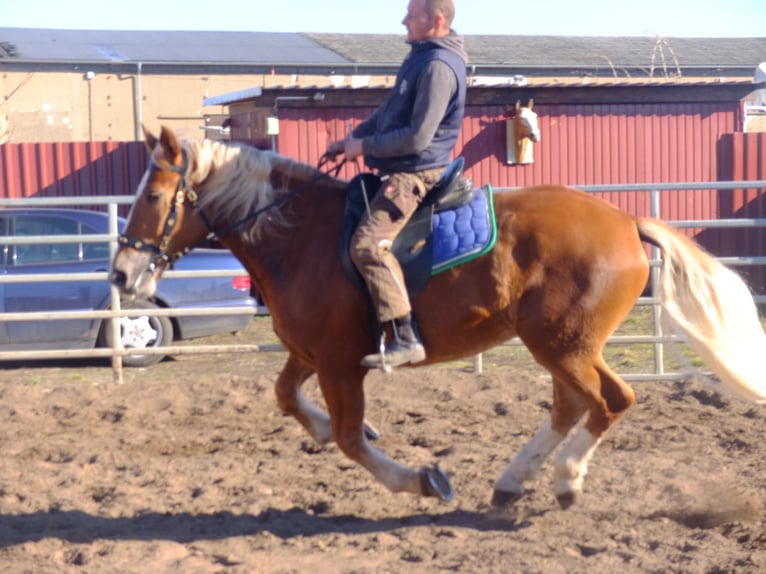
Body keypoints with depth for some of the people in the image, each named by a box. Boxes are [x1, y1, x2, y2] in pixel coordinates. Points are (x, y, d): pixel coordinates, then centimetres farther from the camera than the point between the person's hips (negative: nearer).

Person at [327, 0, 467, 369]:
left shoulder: (439, 67, -19)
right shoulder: (422, 56, 14)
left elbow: (417, 138, -24)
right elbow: (390, 112, 23)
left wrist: (365, 146, -14)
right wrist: (351, 139, 13)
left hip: (414, 174, -11)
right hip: (399, 169, 11)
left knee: (368, 244, -26)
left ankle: (405, 339, -26)